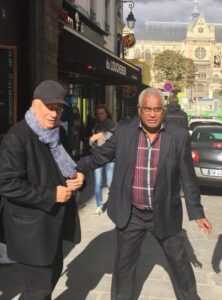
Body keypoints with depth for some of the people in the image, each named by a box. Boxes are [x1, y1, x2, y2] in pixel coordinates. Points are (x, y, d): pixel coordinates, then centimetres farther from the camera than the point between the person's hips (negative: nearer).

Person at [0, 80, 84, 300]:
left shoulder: (57, 135, 8)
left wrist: (78, 177, -2)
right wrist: (51, 195, -23)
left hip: (52, 222, 9)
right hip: (30, 228, -8)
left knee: (53, 272, 22)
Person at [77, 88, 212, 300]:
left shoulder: (178, 136, -9)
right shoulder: (124, 132, -7)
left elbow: (187, 178, -3)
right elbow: (99, 155, 3)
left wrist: (197, 213, 0)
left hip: (164, 214, 0)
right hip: (131, 214, 1)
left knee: (179, 261, 18)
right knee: (124, 264, 15)